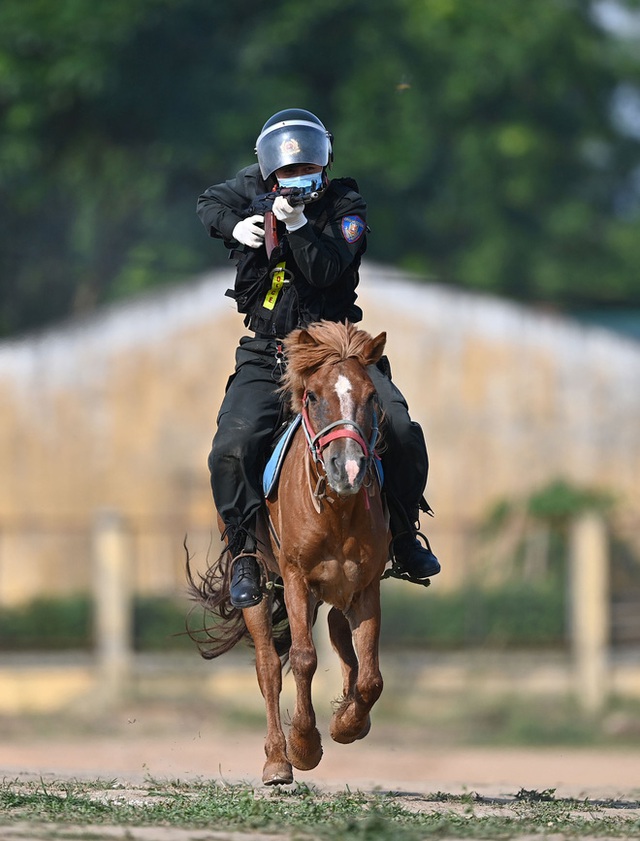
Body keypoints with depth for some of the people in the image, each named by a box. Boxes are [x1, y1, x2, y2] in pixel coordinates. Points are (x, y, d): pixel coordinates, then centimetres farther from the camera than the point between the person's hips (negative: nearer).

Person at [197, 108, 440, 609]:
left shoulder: (345, 208, -4)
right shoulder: (255, 188, 4)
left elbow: (326, 271, -19)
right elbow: (210, 204, 24)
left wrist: (297, 225, -33)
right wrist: (234, 227, 2)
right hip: (266, 356, 1)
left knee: (402, 432, -18)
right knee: (233, 448, -22)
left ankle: (404, 536, 6)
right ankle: (244, 553, -2)